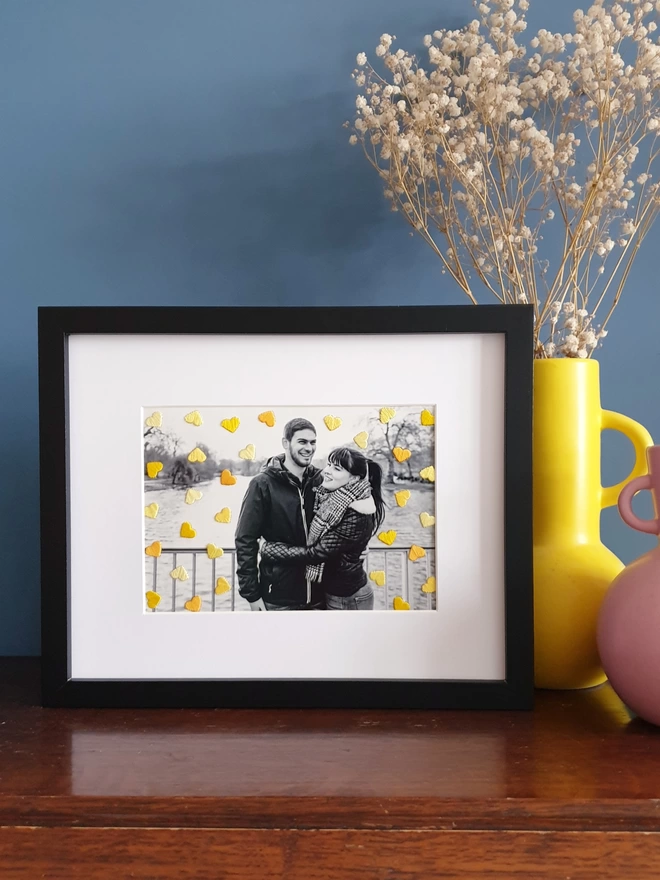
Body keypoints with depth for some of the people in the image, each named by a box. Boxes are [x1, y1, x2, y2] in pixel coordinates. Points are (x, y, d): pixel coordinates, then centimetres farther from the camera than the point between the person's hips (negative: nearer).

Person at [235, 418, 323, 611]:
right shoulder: (263, 484, -8)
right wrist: (251, 593, -10)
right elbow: (245, 540, -8)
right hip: (278, 598, -3)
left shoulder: (320, 481, 2)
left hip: (317, 595, 3)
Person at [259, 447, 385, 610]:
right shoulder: (332, 499, -1)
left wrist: (267, 548, -15)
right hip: (331, 592, 8)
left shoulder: (356, 517, -25)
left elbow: (318, 553, -24)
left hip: (348, 599, -8)